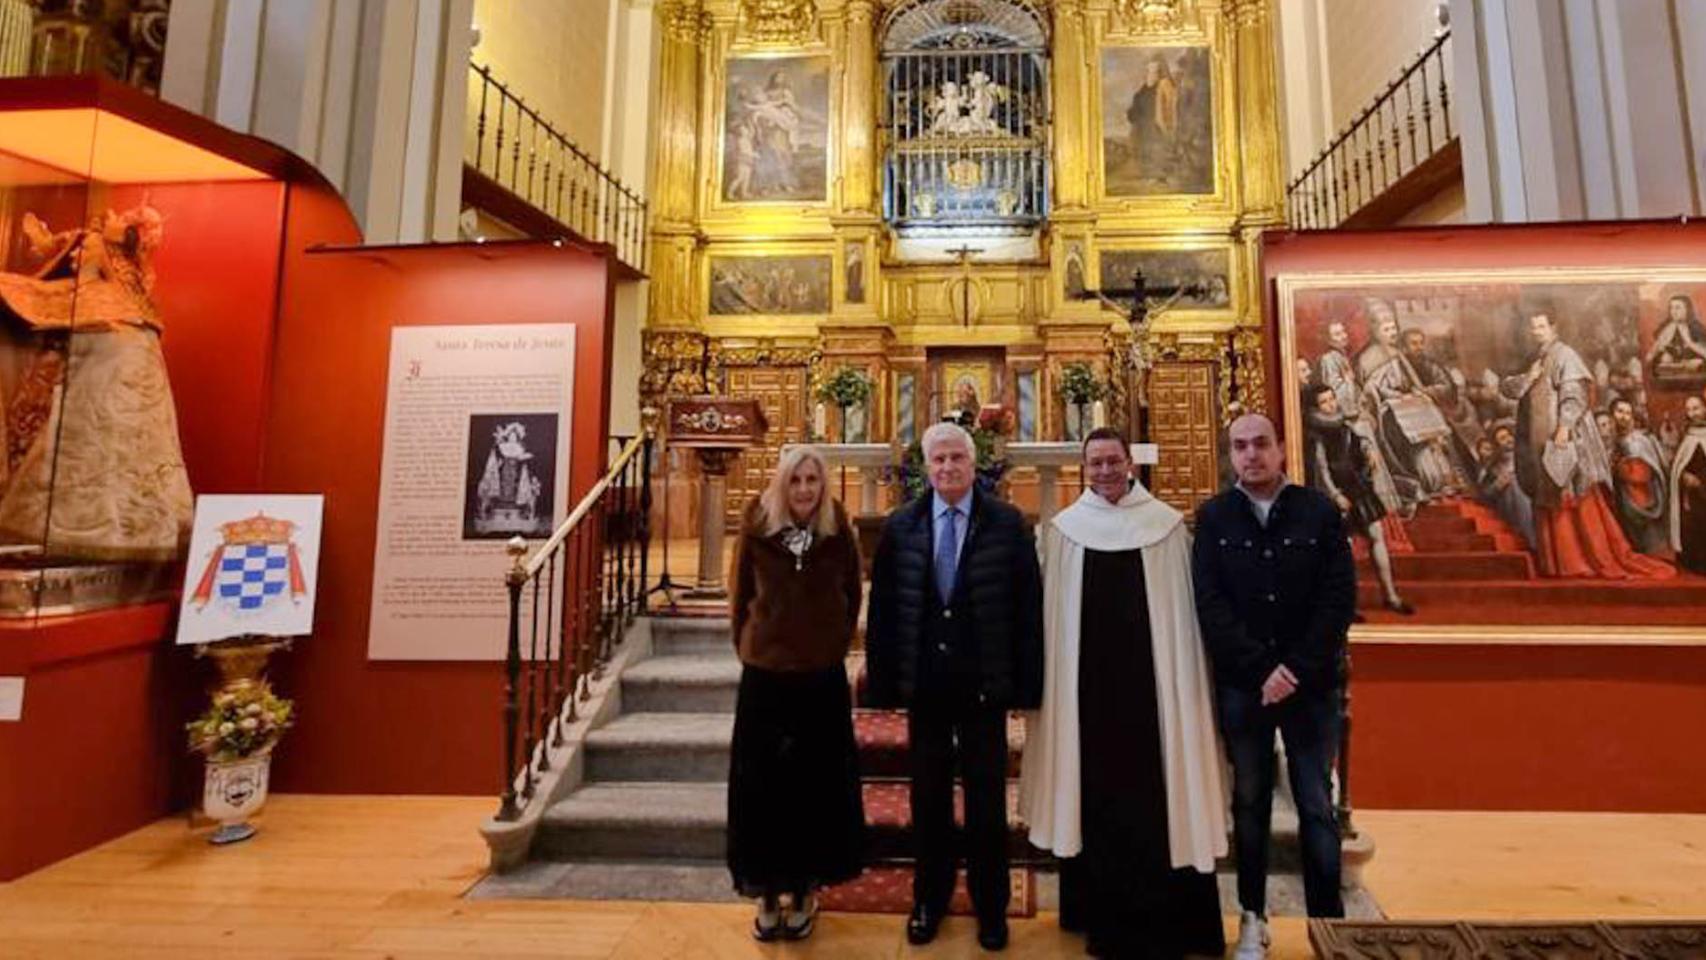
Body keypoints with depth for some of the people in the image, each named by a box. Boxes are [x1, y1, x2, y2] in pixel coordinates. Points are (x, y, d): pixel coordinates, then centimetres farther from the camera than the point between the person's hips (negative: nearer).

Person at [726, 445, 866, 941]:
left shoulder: (838, 533, -5)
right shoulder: (756, 530, -7)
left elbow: (852, 596, 6)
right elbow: (741, 596, 4)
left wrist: (836, 644, 5)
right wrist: (747, 646, 6)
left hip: (823, 676, 0)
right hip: (764, 674, 0)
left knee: (818, 785, 11)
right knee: (761, 785, 9)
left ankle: (805, 891, 31)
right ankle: (767, 892, 29)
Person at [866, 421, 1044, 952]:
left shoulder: (1008, 524, -6)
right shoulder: (899, 526, -1)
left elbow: (1028, 608, -6)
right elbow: (882, 609, 0)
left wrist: (1026, 684, -7)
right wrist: (884, 681, -2)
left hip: (983, 685, -1)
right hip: (923, 684, 2)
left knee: (987, 800, 13)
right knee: (928, 797, 17)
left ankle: (991, 905, 36)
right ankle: (929, 898, 38)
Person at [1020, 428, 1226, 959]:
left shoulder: (1167, 525, 2)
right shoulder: (1063, 530, 3)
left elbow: (1184, 610, 3)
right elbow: (1051, 615, 3)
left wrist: (1186, 682, 0)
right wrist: (1046, 683, 2)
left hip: (1150, 676, 0)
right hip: (1087, 679, 1)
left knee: (1154, 790, 6)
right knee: (1095, 792, 10)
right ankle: (1102, 914, 28)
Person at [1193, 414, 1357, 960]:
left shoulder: (1321, 512, 0)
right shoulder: (1212, 518, 0)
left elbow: (1340, 599, -6)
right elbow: (1210, 606, -6)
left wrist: (1296, 669, -13)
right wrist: (1260, 670, -14)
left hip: (1313, 684, 0)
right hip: (1241, 686, 0)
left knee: (1317, 806, 8)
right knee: (1249, 803, 11)